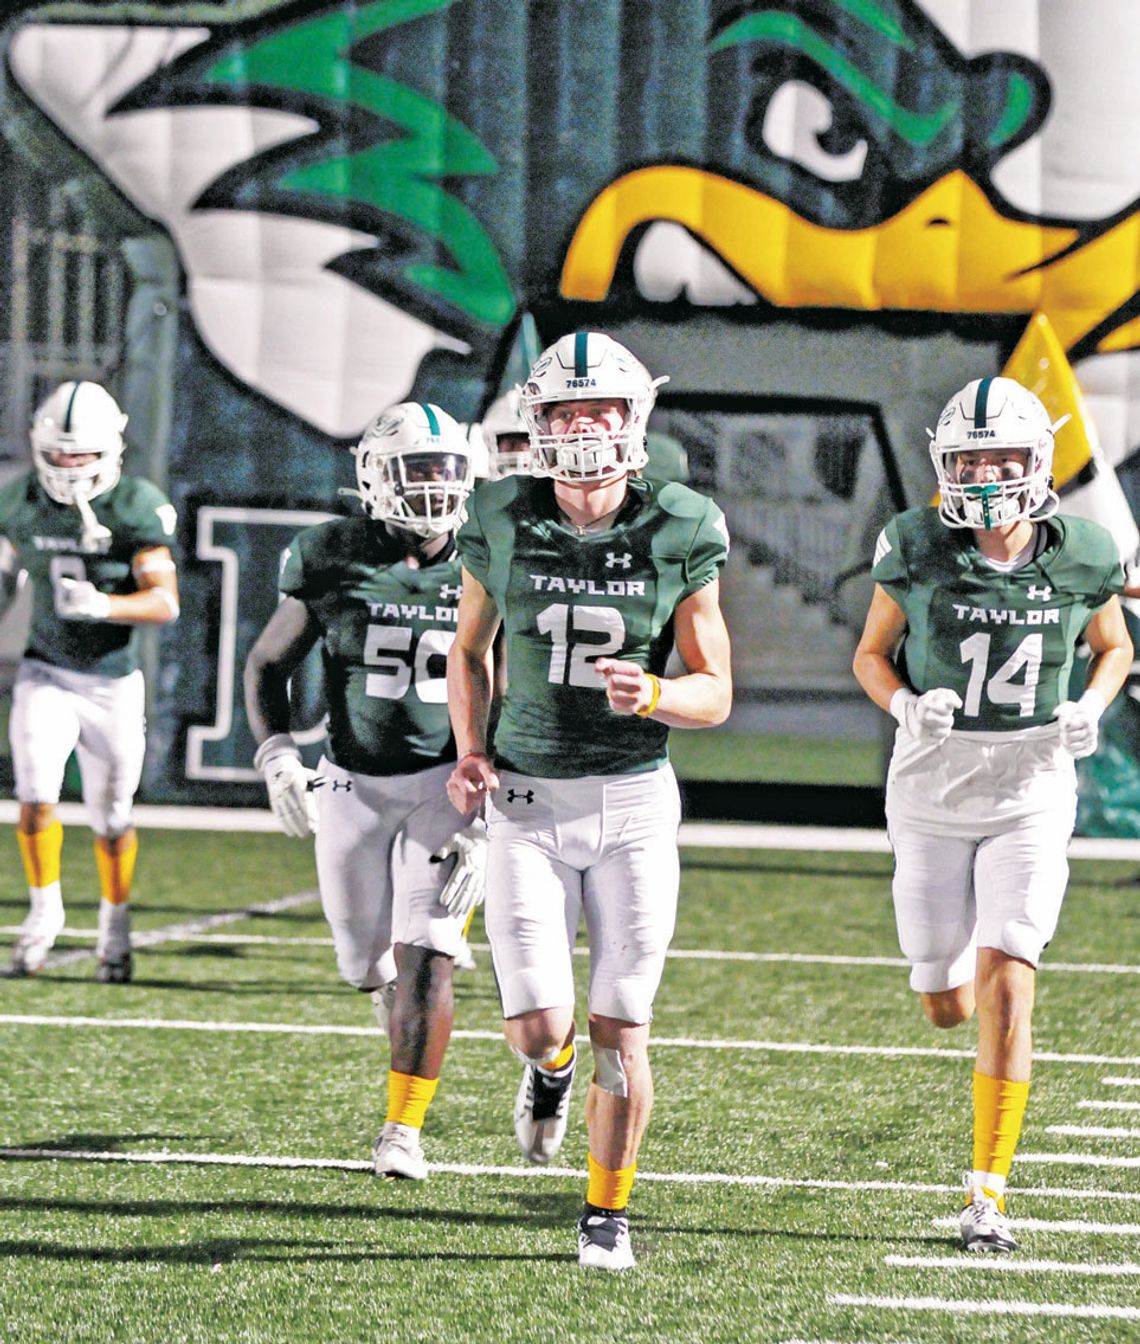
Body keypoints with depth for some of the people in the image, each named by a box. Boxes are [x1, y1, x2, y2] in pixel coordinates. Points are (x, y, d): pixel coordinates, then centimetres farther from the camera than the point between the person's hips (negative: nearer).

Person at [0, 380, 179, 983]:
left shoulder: (137, 508, -17)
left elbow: (165, 602, -23)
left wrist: (103, 605, -39)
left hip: (113, 682, -1)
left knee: (112, 819, 8)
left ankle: (115, 923, 31)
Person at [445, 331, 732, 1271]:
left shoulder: (679, 536, -6)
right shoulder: (504, 524, -3)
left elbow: (715, 695, -1)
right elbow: (469, 650, 14)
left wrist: (650, 694, -23)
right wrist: (470, 751, -1)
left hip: (633, 801, 0)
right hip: (528, 802, 0)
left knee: (621, 1029, 1)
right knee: (537, 1023, -7)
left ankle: (608, 1211, 21)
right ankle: (551, 1067, 31)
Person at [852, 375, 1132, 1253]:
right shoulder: (919, 550, -9)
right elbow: (871, 655, 4)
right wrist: (905, 705, -17)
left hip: (1031, 794, -1)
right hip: (932, 793, 1)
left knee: (1005, 993, -13)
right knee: (947, 1008, 8)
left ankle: (989, 1191, -5)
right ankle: (975, 962, 48)